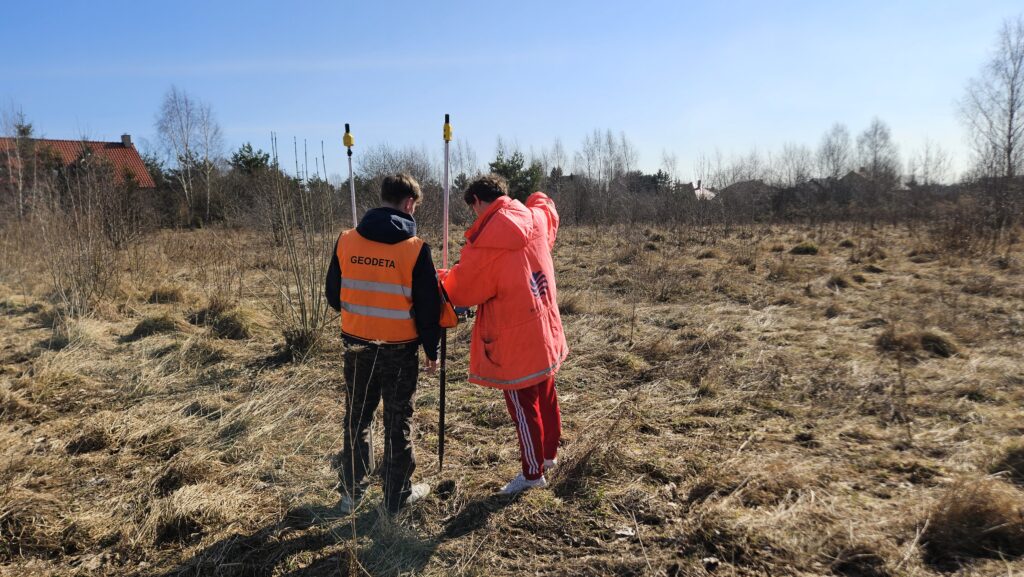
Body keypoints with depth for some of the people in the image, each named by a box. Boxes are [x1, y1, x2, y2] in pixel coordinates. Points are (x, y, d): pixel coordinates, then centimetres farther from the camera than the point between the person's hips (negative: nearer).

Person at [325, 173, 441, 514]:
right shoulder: (415, 248, -14)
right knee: (398, 423, 11)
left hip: (356, 344, 4)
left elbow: (333, 294, 6)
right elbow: (427, 306, -10)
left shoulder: (346, 241, -3)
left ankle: (351, 493, 29)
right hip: (399, 349, -3)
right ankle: (397, 495, 23)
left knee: (356, 419, 18)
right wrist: (432, 350, 2)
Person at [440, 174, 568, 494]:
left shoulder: (486, 239, -22)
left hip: (515, 342, -8)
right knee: (546, 396, 24)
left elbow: (461, 291, -11)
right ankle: (549, 454, 43)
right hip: (547, 332, 8)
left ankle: (533, 473, 23)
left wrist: (441, 277, 6)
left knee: (523, 406, 8)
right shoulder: (536, 219, -2)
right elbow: (544, 204, 25)